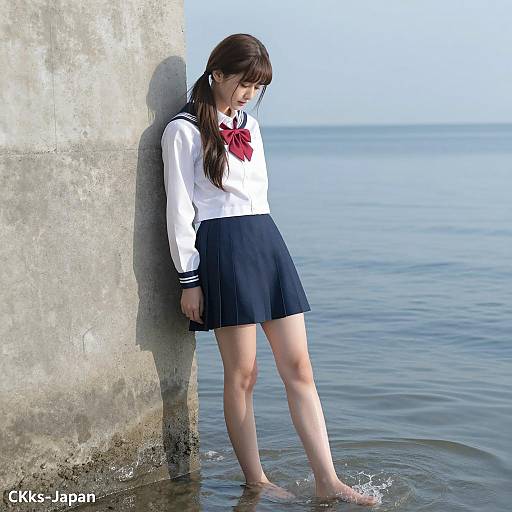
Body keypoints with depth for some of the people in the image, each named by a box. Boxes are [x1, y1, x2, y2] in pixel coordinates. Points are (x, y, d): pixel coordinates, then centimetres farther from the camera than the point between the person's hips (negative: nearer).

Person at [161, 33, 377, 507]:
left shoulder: (250, 126, 17)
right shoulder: (184, 130, -3)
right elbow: (179, 209, -6)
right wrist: (189, 279, -9)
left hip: (268, 243, 7)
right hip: (222, 249, -7)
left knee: (298, 366, 2)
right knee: (243, 373, 0)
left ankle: (328, 481, 5)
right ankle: (256, 482, 13)